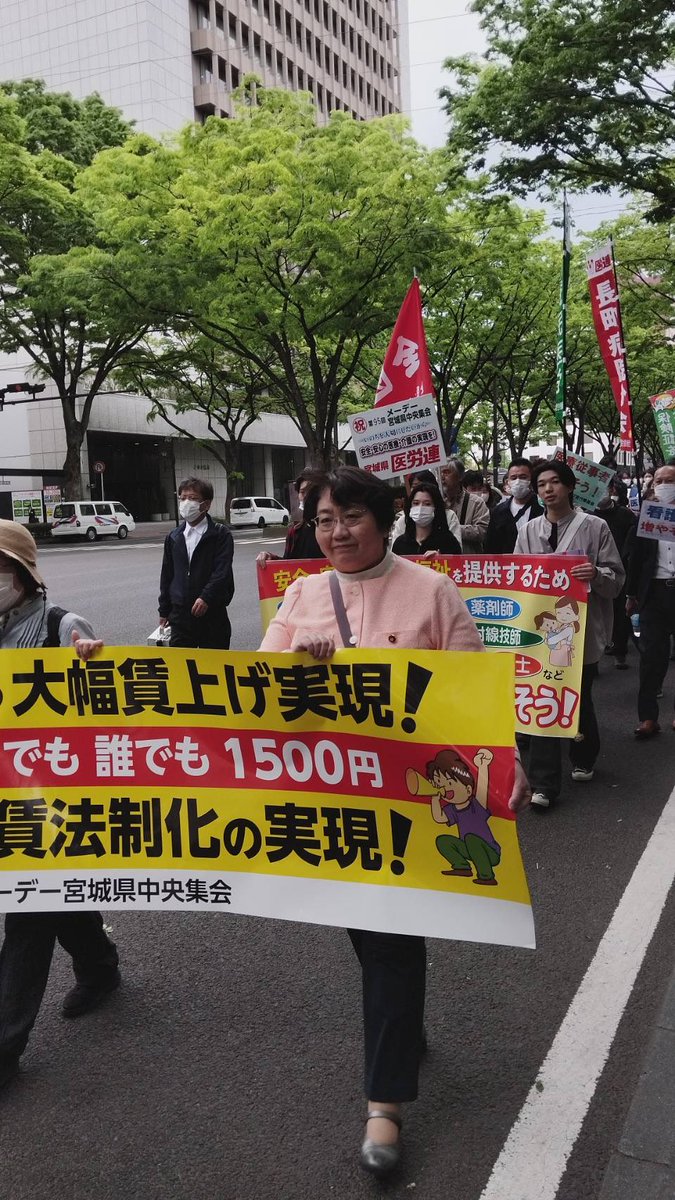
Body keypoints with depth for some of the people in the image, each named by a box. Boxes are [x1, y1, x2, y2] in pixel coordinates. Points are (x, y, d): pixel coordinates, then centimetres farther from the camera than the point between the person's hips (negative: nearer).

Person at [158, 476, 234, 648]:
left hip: (212, 612, -4)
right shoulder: (173, 537, 12)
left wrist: (206, 597, -23)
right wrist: (164, 611, 16)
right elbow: (167, 576, 16)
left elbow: (223, 571, -13)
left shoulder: (220, 535, -3)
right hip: (180, 614, 4)